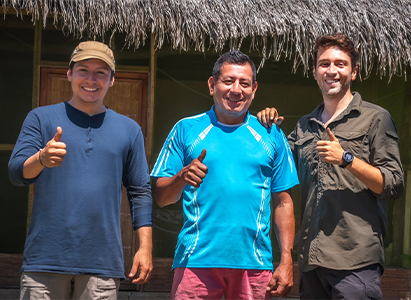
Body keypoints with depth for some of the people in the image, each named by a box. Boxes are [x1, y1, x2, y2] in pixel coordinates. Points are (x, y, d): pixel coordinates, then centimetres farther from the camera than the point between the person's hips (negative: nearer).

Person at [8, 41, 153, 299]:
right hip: (45, 259, -1)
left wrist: (146, 247, 4)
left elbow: (140, 192, 13)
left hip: (103, 264, 1)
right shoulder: (41, 118, 8)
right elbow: (16, 172, -3)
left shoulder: (129, 129, 13)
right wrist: (41, 159, -25)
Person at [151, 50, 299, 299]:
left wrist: (287, 261, 2)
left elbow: (283, 203, 10)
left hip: (254, 262, 1)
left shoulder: (271, 136, 12)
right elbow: (162, 198, 5)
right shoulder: (186, 129, 8)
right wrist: (182, 178, -17)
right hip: (197, 260, -1)